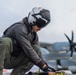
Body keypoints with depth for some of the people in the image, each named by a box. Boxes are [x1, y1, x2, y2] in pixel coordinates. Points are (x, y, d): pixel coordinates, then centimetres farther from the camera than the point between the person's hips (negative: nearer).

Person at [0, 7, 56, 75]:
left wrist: (45, 65, -11)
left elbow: (37, 52, 3)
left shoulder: (34, 34, 7)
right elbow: (28, 50, -27)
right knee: (6, 41, -35)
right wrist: (42, 65, -27)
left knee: (35, 51, -8)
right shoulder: (20, 28, -20)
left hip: (13, 61, 8)